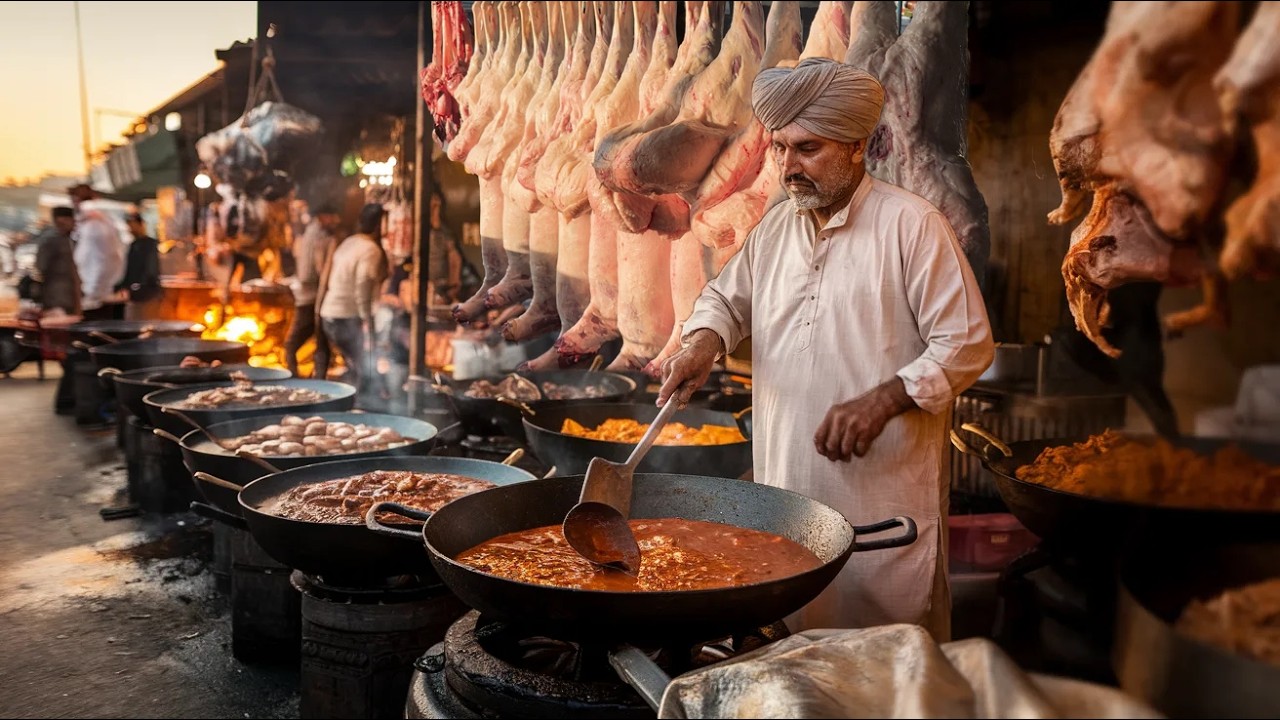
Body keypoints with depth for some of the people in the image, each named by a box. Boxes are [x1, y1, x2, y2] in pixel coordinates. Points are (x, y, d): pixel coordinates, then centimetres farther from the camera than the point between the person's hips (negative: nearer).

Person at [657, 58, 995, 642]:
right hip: (785, 489, 6)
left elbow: (968, 345, -10)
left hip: (886, 495, -5)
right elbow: (727, 297, 24)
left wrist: (883, 401, -23)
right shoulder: (774, 228, 10)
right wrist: (705, 339, 1)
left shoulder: (911, 224, -9)